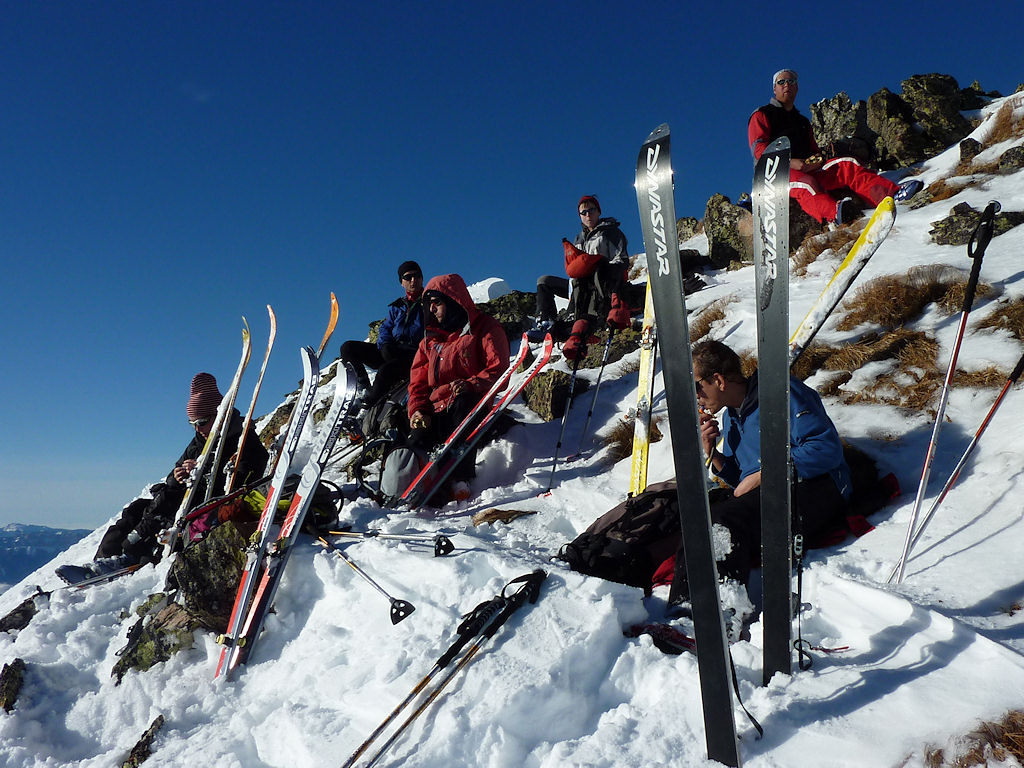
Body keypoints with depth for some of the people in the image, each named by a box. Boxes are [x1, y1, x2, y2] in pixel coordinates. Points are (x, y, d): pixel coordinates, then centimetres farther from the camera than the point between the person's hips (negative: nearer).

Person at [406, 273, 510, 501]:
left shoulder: (484, 328, 8)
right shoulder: (430, 339, 25)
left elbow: (498, 369, -6)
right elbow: (418, 381, 21)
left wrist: (470, 385, -25)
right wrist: (418, 410, 0)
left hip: (473, 406, -5)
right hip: (437, 412, 5)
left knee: (463, 402, -38)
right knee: (418, 442, -24)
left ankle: (460, 480, -39)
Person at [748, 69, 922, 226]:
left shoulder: (803, 121, 32)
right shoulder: (761, 115, 12)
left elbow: (814, 150, 27)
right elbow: (759, 149, -4)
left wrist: (816, 160, -1)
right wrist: (789, 162, -19)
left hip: (806, 169, 6)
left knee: (846, 165, -19)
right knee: (806, 183, -39)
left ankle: (892, 193, -40)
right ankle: (835, 212, -70)